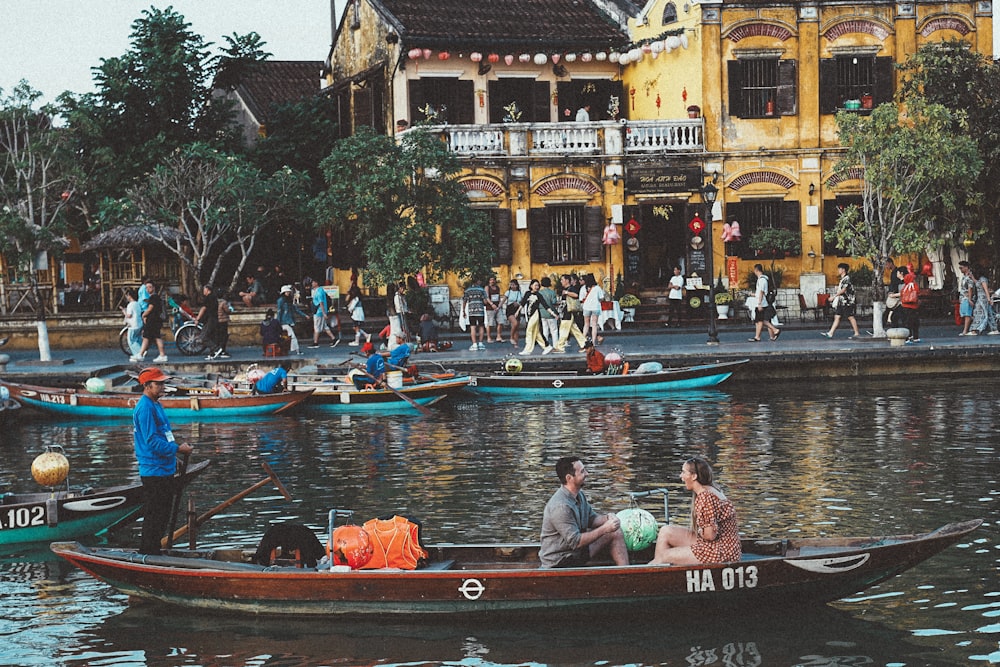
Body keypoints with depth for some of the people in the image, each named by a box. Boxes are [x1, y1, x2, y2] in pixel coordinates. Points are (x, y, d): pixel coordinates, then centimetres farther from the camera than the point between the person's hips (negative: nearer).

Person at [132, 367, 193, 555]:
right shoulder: (145, 408, -16)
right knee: (154, 516, -5)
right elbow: (152, 441, -21)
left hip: (163, 470, 10)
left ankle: (153, 551, 24)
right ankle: (148, 552, 2)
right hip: (154, 471, -10)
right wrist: (178, 450, -17)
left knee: (162, 514, 16)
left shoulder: (155, 405, 17)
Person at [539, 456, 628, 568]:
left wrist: (607, 518, -8)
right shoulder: (560, 506, -29)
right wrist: (604, 529, -23)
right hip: (559, 562, -10)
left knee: (615, 533, 2)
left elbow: (591, 518, 15)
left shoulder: (579, 495, 2)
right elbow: (575, 542, -28)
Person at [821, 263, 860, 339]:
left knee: (850, 317, -4)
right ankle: (830, 333, -1)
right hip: (841, 302, 9)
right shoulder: (842, 279, 16)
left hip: (847, 301, -9)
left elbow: (843, 290, -19)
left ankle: (857, 333, 3)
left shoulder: (847, 278, -11)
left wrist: (834, 296, -20)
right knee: (837, 317, 3)